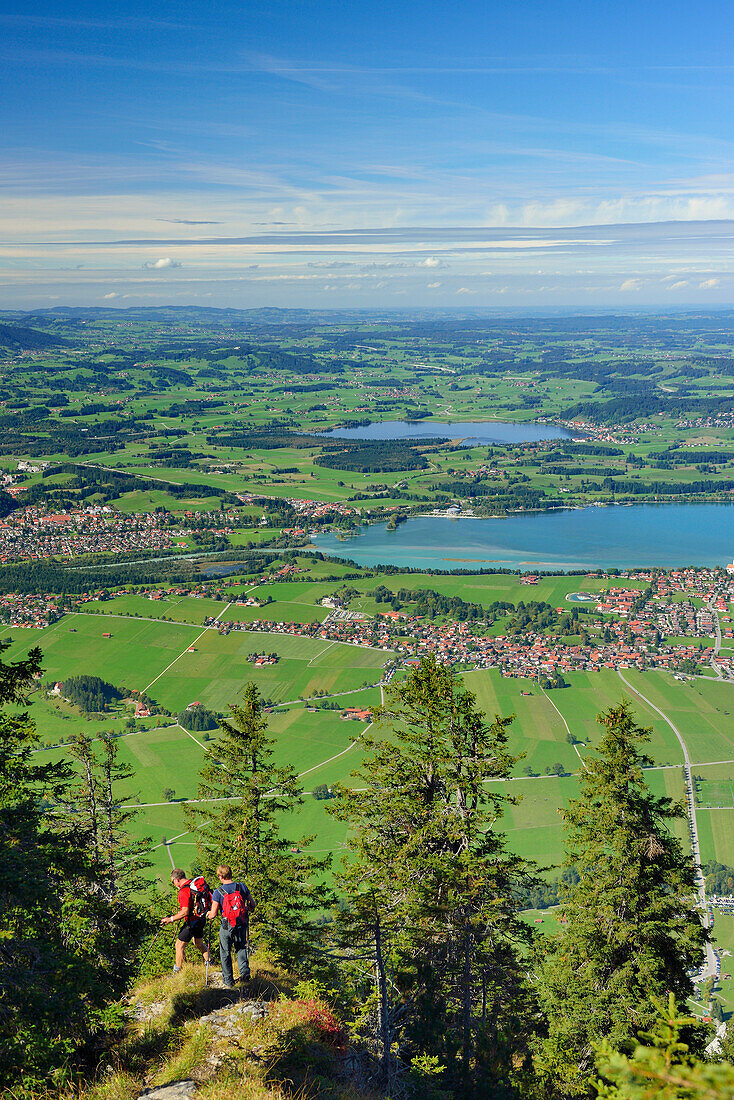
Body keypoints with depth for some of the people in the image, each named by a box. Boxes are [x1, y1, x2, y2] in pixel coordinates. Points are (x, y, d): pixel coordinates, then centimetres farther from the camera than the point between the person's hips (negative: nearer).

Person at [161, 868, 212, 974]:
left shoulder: (184, 891, -24)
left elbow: (185, 912, -28)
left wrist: (170, 919, -20)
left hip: (192, 921, -9)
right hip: (202, 919, 9)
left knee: (179, 945, 3)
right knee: (199, 944, 26)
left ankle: (177, 971, 9)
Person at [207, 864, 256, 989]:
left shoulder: (218, 892, -13)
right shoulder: (242, 886, -5)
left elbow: (213, 914, -13)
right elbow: (253, 904, 3)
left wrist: (208, 914, 10)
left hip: (227, 926, -3)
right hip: (242, 925, 3)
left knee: (225, 953, 15)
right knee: (241, 948, 24)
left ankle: (228, 981, 21)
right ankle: (245, 972, 9)